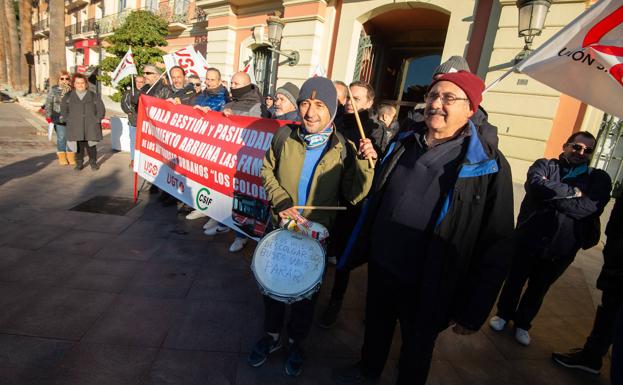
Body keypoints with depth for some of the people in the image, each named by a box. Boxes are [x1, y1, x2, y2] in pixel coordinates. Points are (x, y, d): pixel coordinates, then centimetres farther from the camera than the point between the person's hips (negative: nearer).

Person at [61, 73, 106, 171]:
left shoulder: (94, 96, 7)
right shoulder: (68, 96, 12)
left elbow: (101, 110, 7)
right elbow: (63, 109, 17)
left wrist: (96, 120, -2)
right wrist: (68, 120, 4)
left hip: (91, 127, -1)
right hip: (76, 128, 1)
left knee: (91, 145, 0)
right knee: (79, 146, 3)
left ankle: (93, 162, 15)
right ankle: (79, 163, 13)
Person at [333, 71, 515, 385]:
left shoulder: (489, 166, -16)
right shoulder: (404, 144, -1)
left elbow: (495, 245, -13)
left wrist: (473, 311, -12)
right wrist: (360, 248, 10)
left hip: (427, 287, -4)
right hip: (380, 267, 5)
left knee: (416, 348, 21)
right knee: (376, 327, 27)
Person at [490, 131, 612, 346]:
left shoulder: (599, 179, 1)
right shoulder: (545, 165, -1)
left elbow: (590, 208, -18)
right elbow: (536, 185, -23)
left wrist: (551, 194, -18)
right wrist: (573, 191, -17)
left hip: (561, 248, 1)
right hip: (528, 239, -1)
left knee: (538, 289, 18)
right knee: (514, 280, 16)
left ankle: (522, 323, 40)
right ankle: (504, 314, 40)